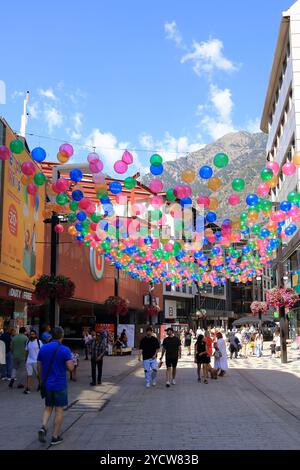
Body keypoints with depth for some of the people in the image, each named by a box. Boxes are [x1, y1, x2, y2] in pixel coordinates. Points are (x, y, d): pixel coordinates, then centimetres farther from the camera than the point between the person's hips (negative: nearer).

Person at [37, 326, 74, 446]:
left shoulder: (43, 348, 2)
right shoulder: (64, 350, -13)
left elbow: (39, 367, 8)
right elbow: (70, 367, -17)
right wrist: (71, 361, 5)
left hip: (47, 384, 4)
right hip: (60, 385, -4)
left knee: (48, 408, 18)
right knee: (59, 410, 7)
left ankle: (43, 427, -7)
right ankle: (55, 437, 11)